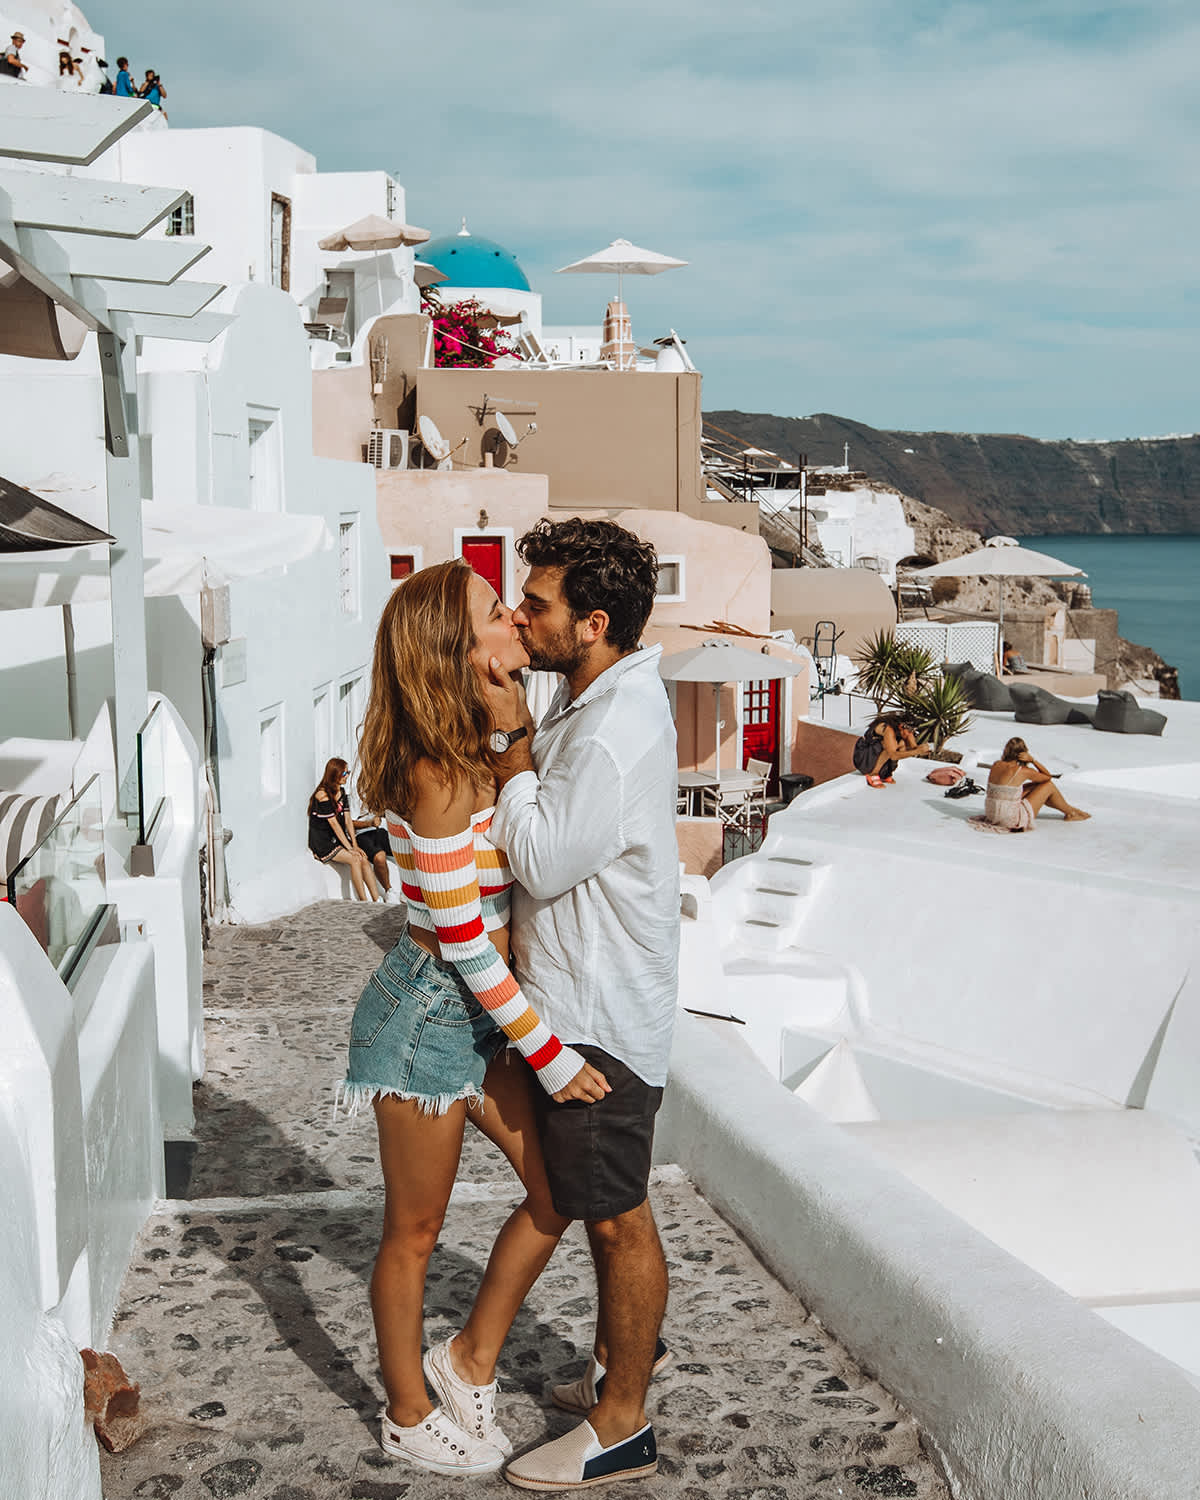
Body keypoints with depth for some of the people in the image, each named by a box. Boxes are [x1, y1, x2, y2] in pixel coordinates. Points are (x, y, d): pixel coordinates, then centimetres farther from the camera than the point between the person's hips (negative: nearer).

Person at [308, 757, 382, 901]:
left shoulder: (341, 792, 10)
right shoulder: (323, 795, -16)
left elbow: (347, 820, 7)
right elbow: (334, 824, -18)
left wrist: (355, 844, -4)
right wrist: (349, 848, -18)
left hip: (337, 839, 7)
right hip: (322, 843, -7)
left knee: (364, 859, -16)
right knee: (355, 859, -25)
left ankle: (377, 900, -21)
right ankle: (363, 901, -22)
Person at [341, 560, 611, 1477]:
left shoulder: (489, 746, 3)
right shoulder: (441, 775, -25)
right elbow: (463, 942, -23)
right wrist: (550, 1056, -17)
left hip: (481, 1012, 8)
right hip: (432, 1013, -8)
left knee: (559, 1191, 13)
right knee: (415, 1231, 11)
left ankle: (470, 1363, 32)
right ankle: (410, 1418, 32)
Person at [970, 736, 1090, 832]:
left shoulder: (997, 765, 4)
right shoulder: (1024, 771, -13)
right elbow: (1048, 776, 5)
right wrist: (1032, 759, -5)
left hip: (992, 815, 7)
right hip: (1012, 819, -7)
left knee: (1034, 786, 25)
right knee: (1048, 785, 8)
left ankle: (1067, 808, 43)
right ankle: (1070, 812, 32)